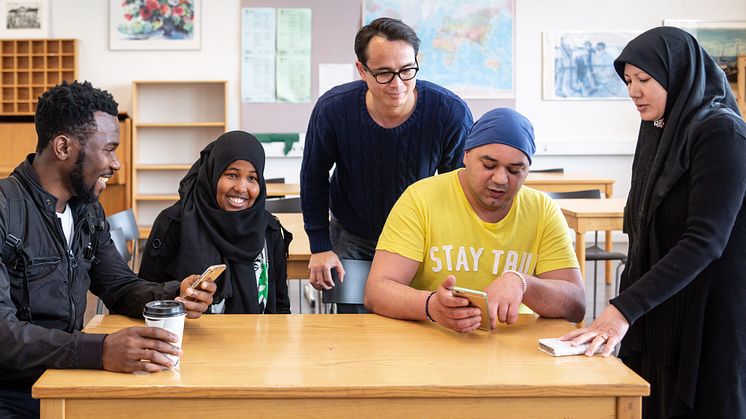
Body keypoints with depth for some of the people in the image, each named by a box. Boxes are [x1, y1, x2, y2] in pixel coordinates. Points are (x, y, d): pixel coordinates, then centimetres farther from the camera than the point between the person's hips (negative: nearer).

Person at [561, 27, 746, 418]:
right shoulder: (656, 130, 10)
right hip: (654, 311, 7)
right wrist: (627, 306, 12)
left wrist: (625, 308, -28)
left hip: (708, 314, -7)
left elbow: (705, 240, -23)